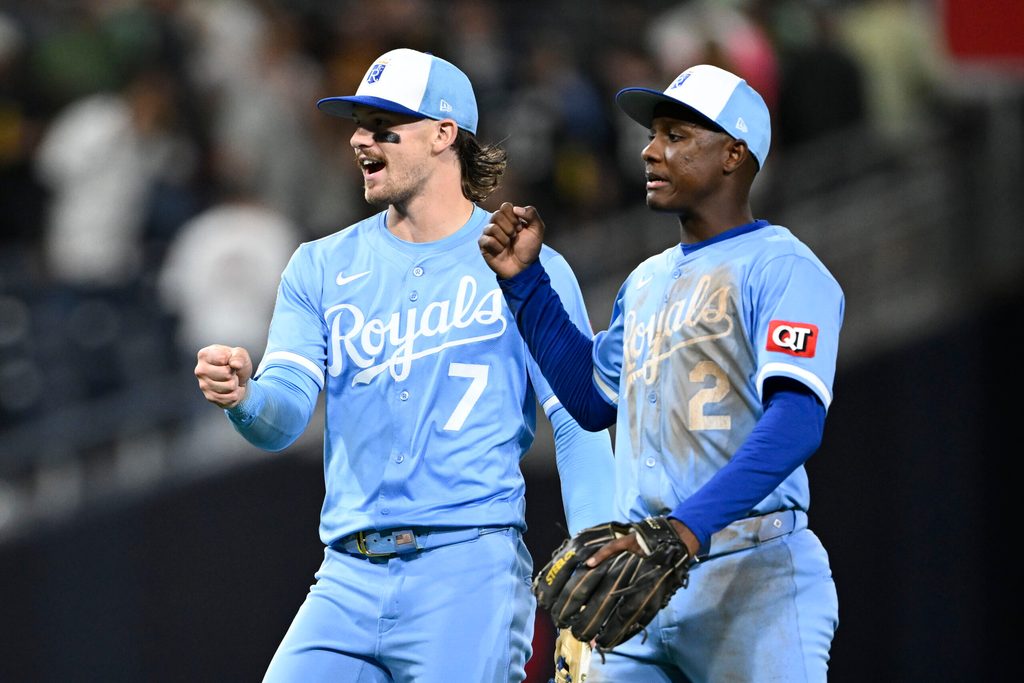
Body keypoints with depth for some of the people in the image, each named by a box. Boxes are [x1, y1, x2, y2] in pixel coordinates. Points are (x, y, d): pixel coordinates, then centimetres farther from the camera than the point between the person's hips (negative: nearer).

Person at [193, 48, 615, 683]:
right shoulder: (322, 268, 13)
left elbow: (580, 426, -1)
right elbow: (284, 418, 2)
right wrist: (242, 396, -23)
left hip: (471, 575, -3)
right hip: (349, 579, 4)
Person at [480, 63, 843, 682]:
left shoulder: (781, 268, -6)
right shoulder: (647, 281, 22)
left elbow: (797, 421, -20)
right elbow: (595, 399, 35)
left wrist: (690, 526, -32)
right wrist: (526, 281, 26)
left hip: (752, 579, -8)